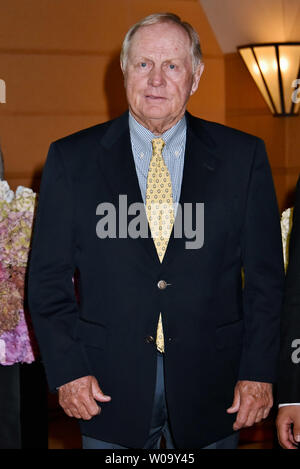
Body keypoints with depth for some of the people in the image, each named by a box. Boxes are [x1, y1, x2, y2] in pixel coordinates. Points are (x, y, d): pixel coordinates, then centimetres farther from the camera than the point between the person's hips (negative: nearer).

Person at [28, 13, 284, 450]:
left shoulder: (243, 156, 1)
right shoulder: (71, 159, 0)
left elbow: (265, 275, 2)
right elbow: (49, 277, 2)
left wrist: (259, 372, -4)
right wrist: (68, 370, -6)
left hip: (211, 391, 1)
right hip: (111, 389, 0)